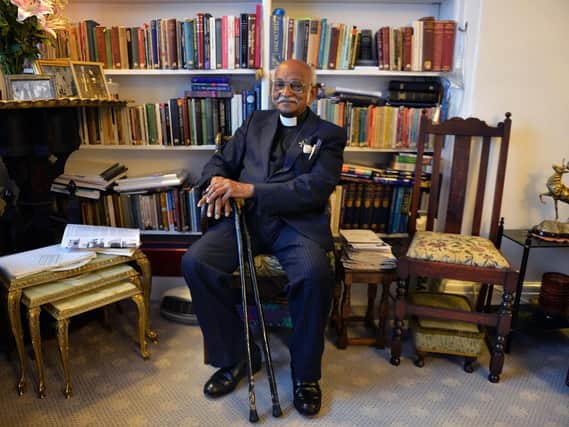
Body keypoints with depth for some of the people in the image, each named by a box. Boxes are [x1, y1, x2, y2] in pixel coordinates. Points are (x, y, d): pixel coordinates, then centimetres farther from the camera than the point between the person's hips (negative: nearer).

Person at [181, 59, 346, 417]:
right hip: (246, 216, 4)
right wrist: (218, 180, -9)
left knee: (315, 273, -34)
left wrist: (250, 188, -18)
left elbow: (316, 188, -9)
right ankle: (236, 357, 1)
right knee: (194, 262, -20)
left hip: (297, 222, -3)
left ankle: (305, 372, -6)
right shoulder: (256, 122, 20)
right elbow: (221, 160, 19)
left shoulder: (329, 135, 7)